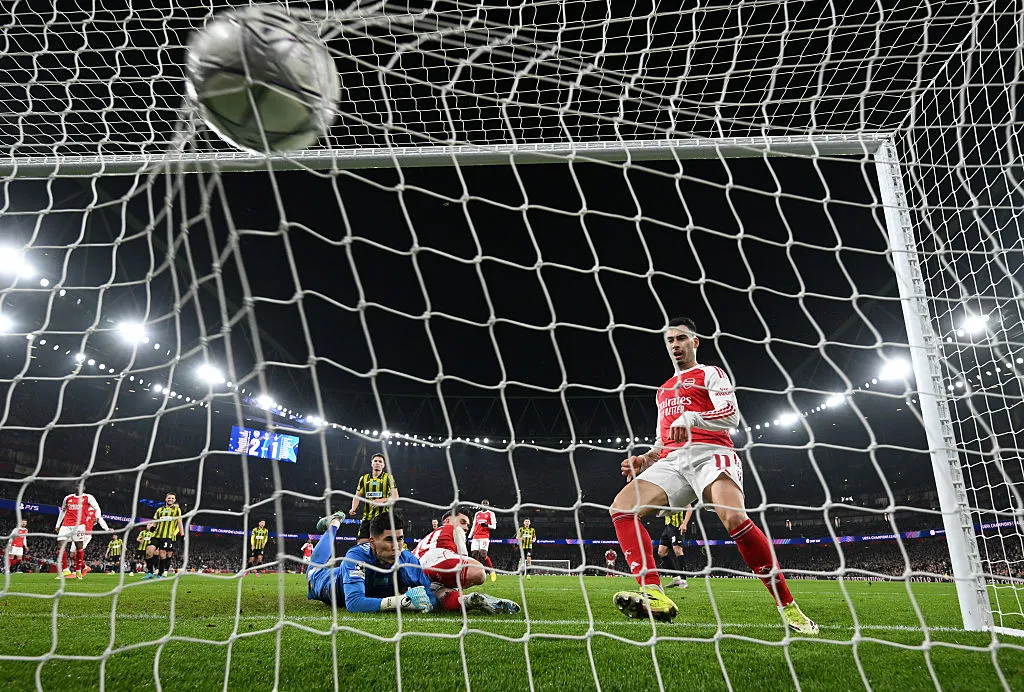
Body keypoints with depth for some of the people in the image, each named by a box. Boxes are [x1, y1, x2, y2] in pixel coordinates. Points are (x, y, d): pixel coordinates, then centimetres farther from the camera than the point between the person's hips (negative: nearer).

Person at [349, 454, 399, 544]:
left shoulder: (388, 477, 2)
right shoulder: (364, 478, 13)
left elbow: (395, 497, -4)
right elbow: (357, 496, 18)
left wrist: (381, 501, -20)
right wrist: (353, 508, -2)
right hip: (367, 517, 3)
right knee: (361, 543, -3)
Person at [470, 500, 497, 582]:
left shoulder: (491, 514, 6)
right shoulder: (477, 514, 19)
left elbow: (494, 526, 2)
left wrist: (487, 525, -17)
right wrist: (469, 537, 17)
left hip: (485, 537, -5)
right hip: (476, 537, 5)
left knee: (483, 554, -17)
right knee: (474, 554, -3)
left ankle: (492, 571, -2)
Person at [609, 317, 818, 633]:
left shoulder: (710, 374, 13)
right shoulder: (663, 390, 32)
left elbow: (731, 415, -4)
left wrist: (690, 417, -22)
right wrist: (644, 460, 13)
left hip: (709, 452, -5)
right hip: (671, 460, 6)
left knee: (734, 517, -33)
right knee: (620, 508, -18)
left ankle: (788, 607, -16)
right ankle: (654, 596, -28)